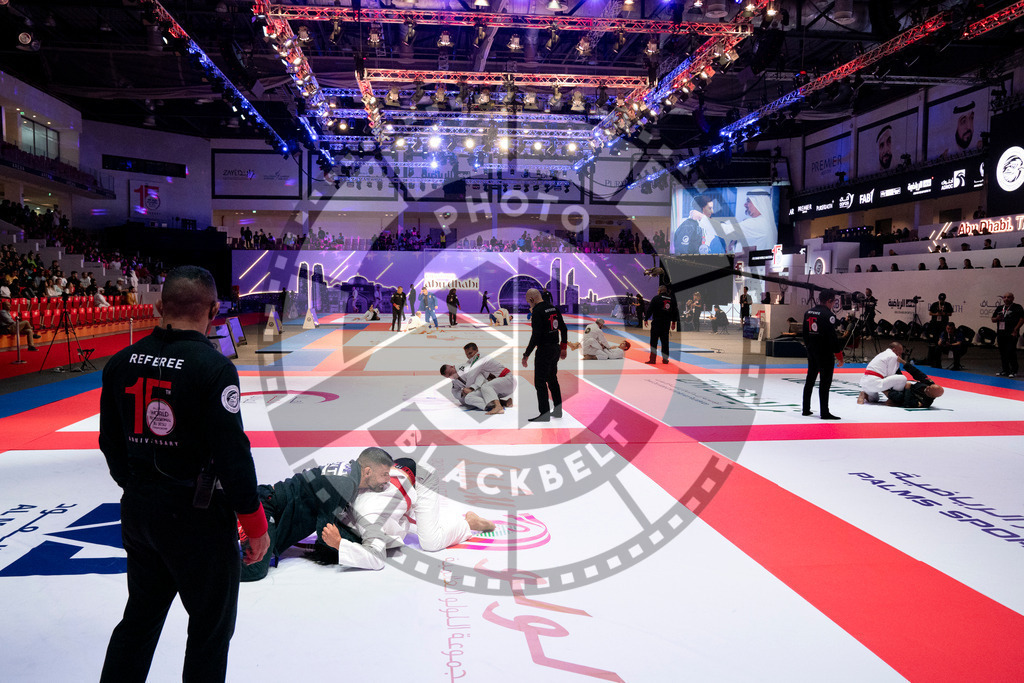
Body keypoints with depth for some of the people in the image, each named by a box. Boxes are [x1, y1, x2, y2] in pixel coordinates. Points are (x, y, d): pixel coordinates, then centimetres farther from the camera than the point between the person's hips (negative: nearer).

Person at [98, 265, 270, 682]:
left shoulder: (122, 363, 0)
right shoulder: (213, 367, -19)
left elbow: (111, 443, 9)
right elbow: (231, 452, -20)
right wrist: (254, 522, -9)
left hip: (138, 510, 7)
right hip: (198, 516, -6)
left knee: (140, 617, 24)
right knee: (211, 626, 12)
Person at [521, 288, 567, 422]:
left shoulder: (538, 311, -15)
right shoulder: (553, 307, 10)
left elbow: (536, 336, -21)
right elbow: (564, 329, 15)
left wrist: (526, 355, -16)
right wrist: (563, 348, 23)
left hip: (544, 350, -9)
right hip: (556, 348, 9)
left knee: (540, 382, -3)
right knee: (552, 379, 18)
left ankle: (545, 415, -3)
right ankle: (558, 411, 25)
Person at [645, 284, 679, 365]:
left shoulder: (656, 298, -7)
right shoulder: (672, 299, 9)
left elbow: (650, 310, -9)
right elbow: (675, 311, 17)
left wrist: (646, 319, 1)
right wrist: (673, 322, 26)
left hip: (657, 323, -5)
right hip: (667, 323, 5)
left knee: (654, 341, -1)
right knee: (665, 341, 12)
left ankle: (652, 359, -3)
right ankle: (665, 359, 16)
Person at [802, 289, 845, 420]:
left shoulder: (808, 312, 7)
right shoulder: (828, 315, -17)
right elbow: (832, 337, -18)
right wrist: (839, 355, -11)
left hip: (811, 352, 8)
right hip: (825, 353, -8)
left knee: (810, 379, 16)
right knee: (825, 382, -3)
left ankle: (806, 409, 22)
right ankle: (824, 412, -2)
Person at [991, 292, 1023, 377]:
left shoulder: (1017, 307, 0)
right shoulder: (999, 308, 16)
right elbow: (992, 319, 21)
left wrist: (1015, 329, -14)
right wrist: (997, 318, -3)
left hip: (1011, 334, -6)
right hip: (1001, 334, 6)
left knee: (1011, 352, -9)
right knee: (1003, 353, 8)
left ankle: (1014, 371, -2)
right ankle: (1005, 371, 17)